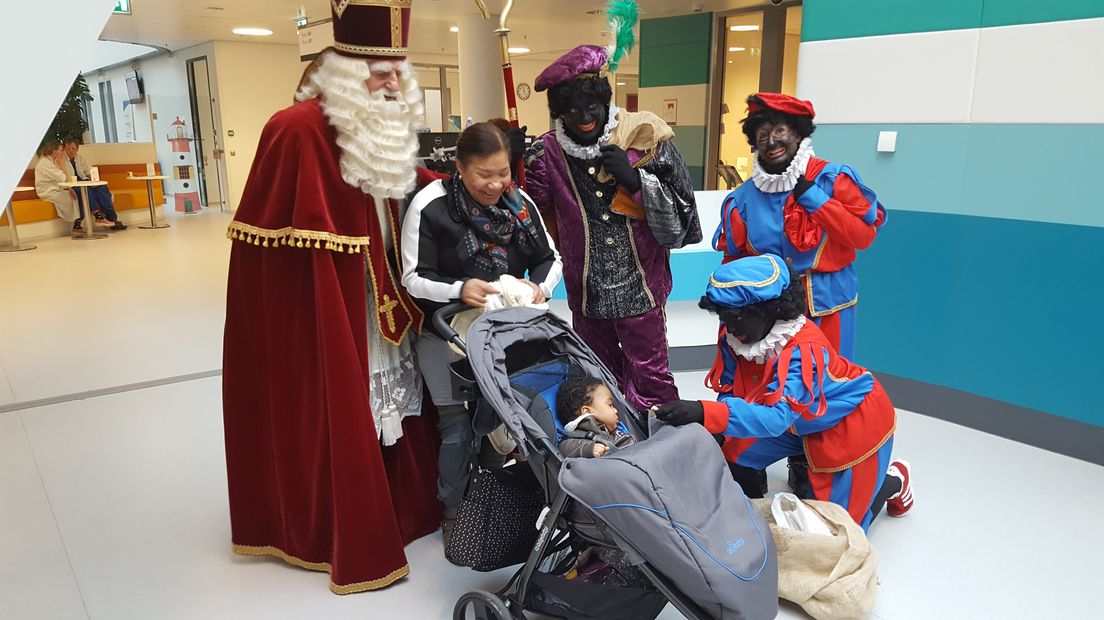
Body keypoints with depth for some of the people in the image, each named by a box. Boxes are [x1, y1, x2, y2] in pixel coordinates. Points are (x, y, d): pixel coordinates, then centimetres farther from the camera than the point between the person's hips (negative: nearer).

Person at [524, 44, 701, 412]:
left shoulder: (645, 139, -9)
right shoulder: (547, 154, -4)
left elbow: (681, 214, -7)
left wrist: (636, 179, -21)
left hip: (640, 288, -3)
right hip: (585, 292, 3)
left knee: (650, 376, 7)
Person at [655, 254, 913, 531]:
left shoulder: (803, 349, -39)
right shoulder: (735, 339, -17)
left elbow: (777, 417, -48)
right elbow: (731, 391, -12)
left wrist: (705, 413, -59)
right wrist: (712, 430, -33)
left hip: (854, 422, -6)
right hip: (803, 419, 7)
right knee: (731, 453, -6)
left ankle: (893, 480, 27)